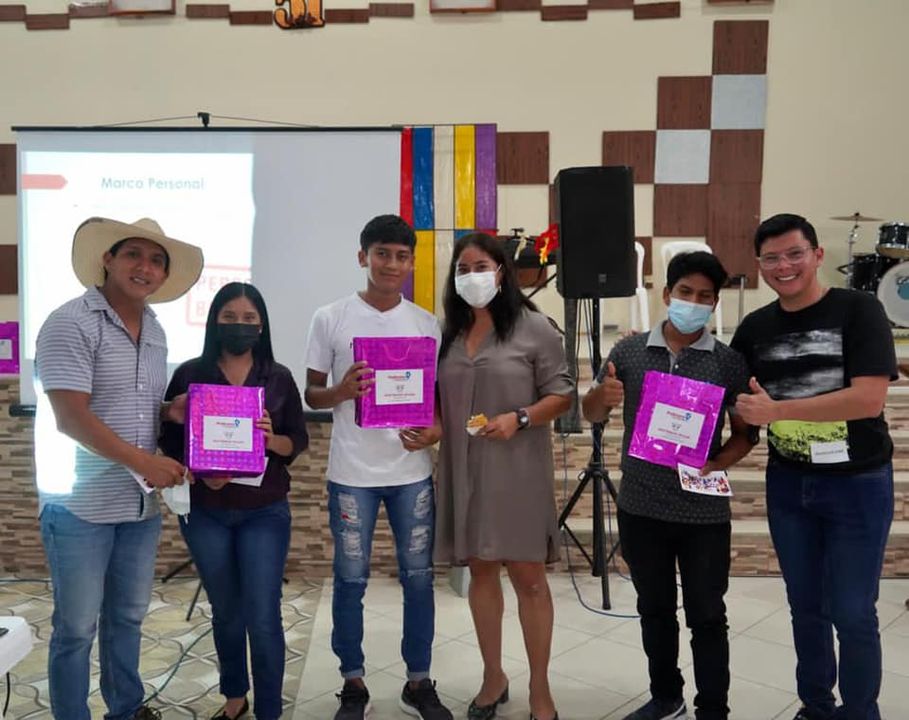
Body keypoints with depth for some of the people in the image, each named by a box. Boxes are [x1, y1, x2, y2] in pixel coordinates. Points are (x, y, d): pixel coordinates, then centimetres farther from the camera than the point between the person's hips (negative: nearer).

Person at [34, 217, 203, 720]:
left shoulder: (154, 331, 10)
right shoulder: (70, 323, -13)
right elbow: (70, 418, -20)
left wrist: (170, 412, -1)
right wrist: (146, 462, -20)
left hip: (140, 504, 7)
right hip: (81, 505, -7)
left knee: (128, 617, 20)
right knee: (76, 627, 7)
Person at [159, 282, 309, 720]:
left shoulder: (279, 378, 0)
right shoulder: (190, 374, -2)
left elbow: (298, 441, 2)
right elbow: (170, 442, 0)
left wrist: (272, 440, -19)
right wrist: (199, 472, -17)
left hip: (264, 512, -1)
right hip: (205, 512, 1)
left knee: (263, 618, -2)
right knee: (225, 613, 16)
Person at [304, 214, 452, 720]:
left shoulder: (427, 323, 5)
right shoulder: (331, 319, -2)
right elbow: (312, 395, 2)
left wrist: (437, 429, -11)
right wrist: (342, 391, -20)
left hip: (413, 470, 2)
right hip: (353, 473, -2)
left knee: (419, 578, 9)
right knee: (351, 581, 8)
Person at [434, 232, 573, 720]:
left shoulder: (534, 327, -5)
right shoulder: (448, 333, 9)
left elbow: (561, 394, -5)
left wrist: (519, 418, -19)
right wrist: (432, 425, -3)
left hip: (517, 470, -4)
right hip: (464, 469, 5)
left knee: (527, 576, 3)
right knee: (480, 570, 14)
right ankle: (493, 677, 30)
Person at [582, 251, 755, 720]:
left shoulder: (729, 362, -4)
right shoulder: (629, 351, -1)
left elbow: (746, 432, 2)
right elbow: (591, 414, 6)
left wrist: (717, 464, -17)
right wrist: (602, 395, -17)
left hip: (703, 511, -2)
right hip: (640, 508, 2)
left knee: (707, 616, 9)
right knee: (654, 609, 18)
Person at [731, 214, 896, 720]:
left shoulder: (858, 309, -12)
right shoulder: (755, 327, 2)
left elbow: (869, 399, -23)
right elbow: (734, 401, 13)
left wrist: (776, 410, -25)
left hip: (857, 485, -4)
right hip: (787, 484, 4)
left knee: (852, 614, 4)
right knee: (806, 607, 16)